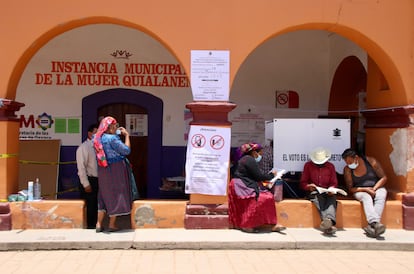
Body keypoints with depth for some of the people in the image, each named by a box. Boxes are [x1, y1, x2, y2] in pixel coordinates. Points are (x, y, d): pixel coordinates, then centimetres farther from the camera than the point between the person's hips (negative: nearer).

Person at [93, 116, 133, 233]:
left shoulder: (97, 138, 4)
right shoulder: (112, 138, -19)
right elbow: (126, 150, -15)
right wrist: (127, 135, -5)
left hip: (103, 170, 7)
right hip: (116, 169, -7)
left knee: (104, 196, 16)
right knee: (115, 195, 5)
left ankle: (99, 224, 14)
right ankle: (112, 225, 11)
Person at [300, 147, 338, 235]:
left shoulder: (330, 166, 17)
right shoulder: (308, 165, 12)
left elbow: (334, 183, 15)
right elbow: (302, 183, 11)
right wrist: (309, 186, -13)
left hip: (327, 192, 2)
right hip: (314, 192, -2)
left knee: (332, 198, -35)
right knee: (319, 199, -38)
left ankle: (329, 220, -65)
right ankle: (329, 224, -61)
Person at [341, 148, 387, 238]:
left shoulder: (371, 161, -6)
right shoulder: (347, 169, -4)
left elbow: (383, 178, -2)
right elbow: (350, 188, -3)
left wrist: (374, 189, -16)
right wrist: (366, 189, -18)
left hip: (376, 188, 1)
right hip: (360, 191, 0)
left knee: (381, 196, -33)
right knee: (366, 197, -35)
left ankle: (372, 226, -47)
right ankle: (375, 223, -55)